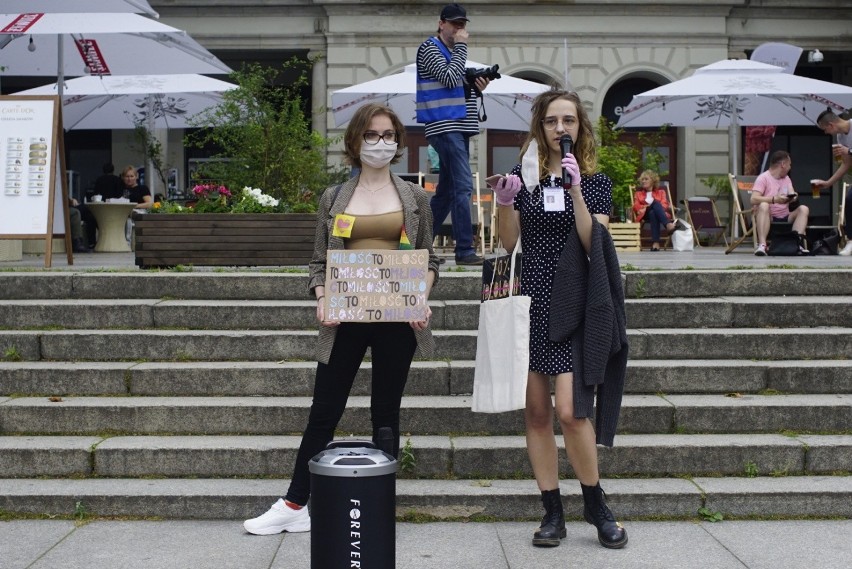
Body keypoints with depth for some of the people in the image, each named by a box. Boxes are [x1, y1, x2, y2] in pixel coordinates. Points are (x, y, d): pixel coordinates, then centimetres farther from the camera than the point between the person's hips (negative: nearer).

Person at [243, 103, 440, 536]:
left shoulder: (414, 197, 7)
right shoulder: (334, 199, 7)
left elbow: (428, 260, 9)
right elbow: (319, 262, 9)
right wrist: (322, 300, -9)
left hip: (397, 318, 0)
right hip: (346, 320, 0)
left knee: (385, 413, 9)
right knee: (323, 411, 4)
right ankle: (295, 505, 13)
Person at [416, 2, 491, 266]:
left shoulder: (454, 52, 22)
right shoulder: (429, 48, -4)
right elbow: (449, 78, -19)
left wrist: (476, 87, 6)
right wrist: (462, 45, -10)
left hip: (460, 127, 9)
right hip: (444, 126, -9)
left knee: (446, 190, 9)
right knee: (463, 186, -16)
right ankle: (465, 250, -17)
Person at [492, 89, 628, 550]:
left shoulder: (595, 181, 6)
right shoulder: (525, 177, 9)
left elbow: (595, 245, -7)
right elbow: (508, 242, 4)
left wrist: (576, 192, -16)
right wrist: (503, 202, -13)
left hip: (574, 304, -2)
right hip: (531, 300, 2)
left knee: (571, 412, -12)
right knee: (536, 412, 4)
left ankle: (595, 505, 10)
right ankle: (552, 513, 15)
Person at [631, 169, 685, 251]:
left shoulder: (661, 192, 28)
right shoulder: (638, 193, 31)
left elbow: (665, 204, 9)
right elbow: (636, 207, 13)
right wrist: (645, 207, -11)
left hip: (659, 213, 0)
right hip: (645, 215, 0)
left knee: (653, 213, -42)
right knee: (656, 203, -36)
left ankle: (655, 242, -59)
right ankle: (668, 225, -61)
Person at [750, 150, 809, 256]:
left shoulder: (786, 178, 18)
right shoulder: (763, 178, -6)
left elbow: (792, 196, 4)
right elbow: (753, 199, -21)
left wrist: (793, 197, -22)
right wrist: (774, 199, -33)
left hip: (785, 219, 6)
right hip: (768, 218, -6)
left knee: (803, 209, -12)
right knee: (763, 205, -33)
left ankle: (798, 242, -28)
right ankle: (762, 244, -44)